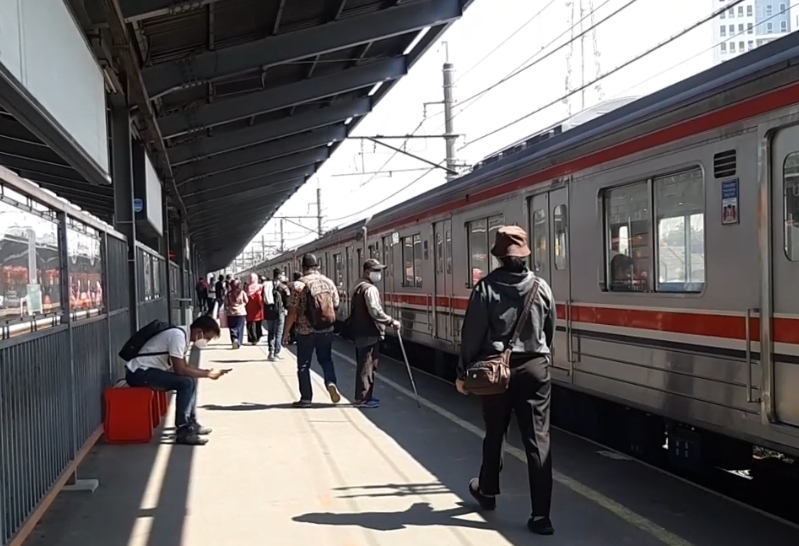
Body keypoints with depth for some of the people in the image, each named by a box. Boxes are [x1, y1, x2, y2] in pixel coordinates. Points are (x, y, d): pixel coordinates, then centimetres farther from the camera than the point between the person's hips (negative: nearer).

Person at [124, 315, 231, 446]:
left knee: (190, 379, 13)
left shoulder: (183, 334, 8)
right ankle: (183, 431, -16)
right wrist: (208, 374, -14)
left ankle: (191, 422, 20)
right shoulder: (178, 336, -21)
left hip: (149, 370, 10)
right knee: (186, 383, -21)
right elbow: (180, 370, -23)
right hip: (139, 373, -10)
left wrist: (206, 371, 2)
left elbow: (184, 366, 16)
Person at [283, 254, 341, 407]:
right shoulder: (328, 282, 1)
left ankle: (306, 398, 12)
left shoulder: (300, 284, -11)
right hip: (326, 330, 3)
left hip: (305, 331, -3)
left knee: (304, 365, 9)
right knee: (326, 359, 21)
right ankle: (331, 382, -3)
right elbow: (336, 305, 9)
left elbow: (293, 311, -12)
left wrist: (286, 332, -4)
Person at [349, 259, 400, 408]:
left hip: (361, 333, 10)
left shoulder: (359, 287, 18)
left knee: (364, 365, 16)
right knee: (367, 365, -6)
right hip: (369, 334, -10)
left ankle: (363, 396, 23)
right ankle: (363, 398, -3)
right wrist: (391, 321, -18)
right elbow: (375, 312, -25)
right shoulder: (370, 289, -15)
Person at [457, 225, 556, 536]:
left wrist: (463, 372, 2)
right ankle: (541, 515, -4)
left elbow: (472, 334, -7)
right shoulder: (541, 287, 0)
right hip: (535, 368, 1)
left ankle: (487, 492, 38)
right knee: (538, 440, -1)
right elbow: (550, 332, 9)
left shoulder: (486, 287, -8)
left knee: (494, 434, 18)